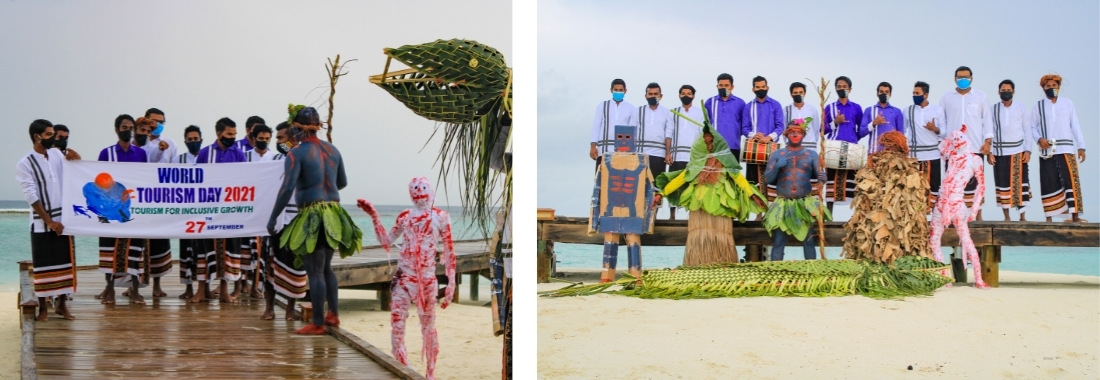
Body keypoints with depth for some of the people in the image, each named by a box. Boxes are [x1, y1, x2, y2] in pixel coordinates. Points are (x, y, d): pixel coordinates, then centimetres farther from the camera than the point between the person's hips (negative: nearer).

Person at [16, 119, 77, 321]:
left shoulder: (57, 154, 7)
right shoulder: (25, 164, -8)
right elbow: (31, 197, -12)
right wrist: (49, 221, -14)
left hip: (63, 218, 5)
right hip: (42, 223, -4)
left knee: (65, 262, 7)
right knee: (43, 265, 1)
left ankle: (61, 304, 17)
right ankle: (42, 307, 11)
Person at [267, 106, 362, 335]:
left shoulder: (296, 154, -11)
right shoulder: (332, 150, 9)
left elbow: (287, 189, -18)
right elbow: (342, 182, 19)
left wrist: (272, 219, -12)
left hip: (312, 215, -7)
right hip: (334, 213, 7)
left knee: (315, 271, -2)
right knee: (326, 267, 20)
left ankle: (318, 324, 2)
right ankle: (333, 314, 23)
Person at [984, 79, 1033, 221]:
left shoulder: (1022, 108, 7)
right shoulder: (992, 109, 5)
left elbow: (1027, 130, 6)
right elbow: (988, 130, 3)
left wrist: (1028, 150, -2)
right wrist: (989, 152, -4)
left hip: (1018, 151, 0)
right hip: (999, 151, 0)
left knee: (1020, 182, -1)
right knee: (1002, 183, 1)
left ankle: (1022, 216, 6)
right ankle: (1006, 216, 9)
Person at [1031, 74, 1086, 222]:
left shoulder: (1068, 103, 9)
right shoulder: (1038, 106, 9)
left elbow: (1075, 126, 8)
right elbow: (1033, 127, 9)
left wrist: (1081, 146, 3)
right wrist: (1039, 139, -11)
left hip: (1066, 149, 0)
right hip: (1046, 151, 0)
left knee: (1071, 180, -10)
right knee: (1048, 183, 0)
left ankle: (1075, 216, -10)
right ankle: (1049, 217, 5)